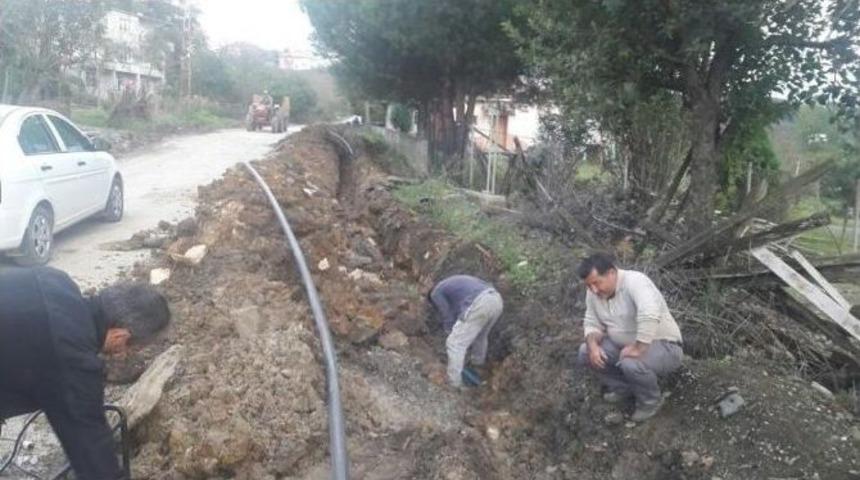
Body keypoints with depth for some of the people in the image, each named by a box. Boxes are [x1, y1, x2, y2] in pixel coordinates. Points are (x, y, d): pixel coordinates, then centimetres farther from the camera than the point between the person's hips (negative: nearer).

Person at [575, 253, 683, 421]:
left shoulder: (635, 281, -28)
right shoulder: (594, 293, -3)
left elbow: (650, 316, -42)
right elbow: (592, 323, 3)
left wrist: (637, 349, -37)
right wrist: (593, 345, -16)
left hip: (664, 346, -7)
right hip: (624, 345, 7)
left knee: (631, 364, -34)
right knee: (585, 352, -5)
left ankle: (651, 400, -4)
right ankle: (624, 387, 12)